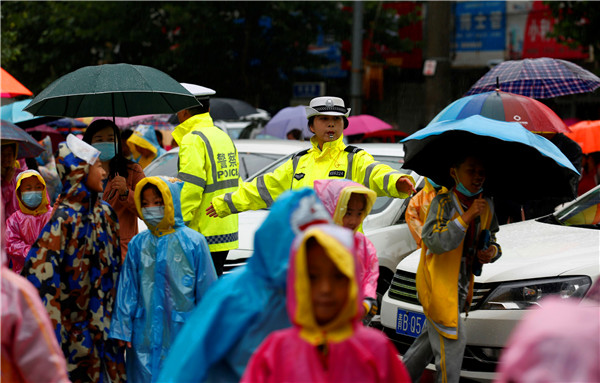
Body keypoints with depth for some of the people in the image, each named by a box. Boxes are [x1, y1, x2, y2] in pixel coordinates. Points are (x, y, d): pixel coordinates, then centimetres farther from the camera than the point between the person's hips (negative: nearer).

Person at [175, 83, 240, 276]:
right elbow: (235, 181, 22)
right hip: (226, 230, 9)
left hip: (204, 235, -9)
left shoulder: (193, 140, -12)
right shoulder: (224, 137, 17)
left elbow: (189, 189, -19)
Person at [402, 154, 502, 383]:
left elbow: (491, 240, 20)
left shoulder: (486, 206, 6)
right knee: (452, 339, -12)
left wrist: (492, 252, -4)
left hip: (461, 285, 7)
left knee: (433, 336, 17)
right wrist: (467, 216, -29)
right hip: (438, 282, -7)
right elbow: (436, 242, -26)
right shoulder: (443, 203, -14)